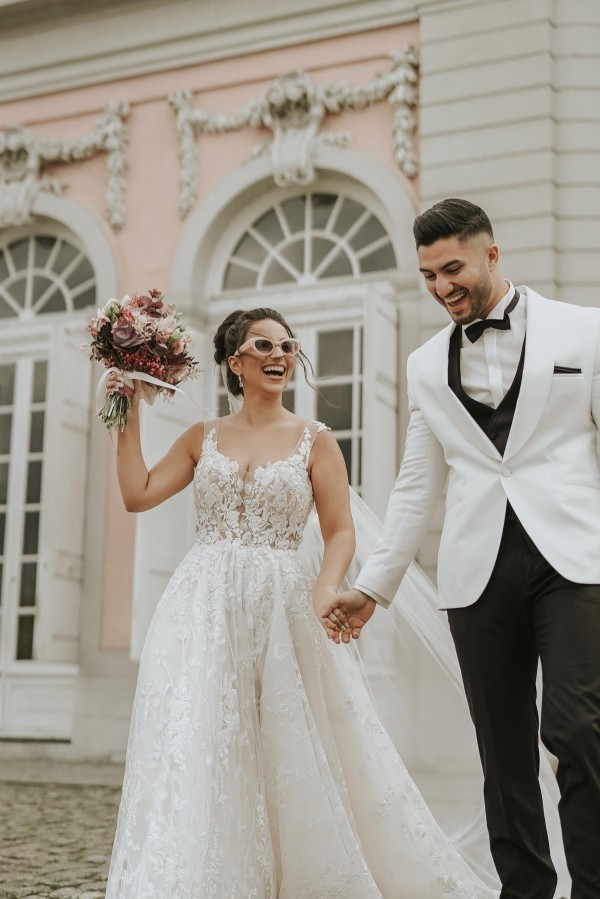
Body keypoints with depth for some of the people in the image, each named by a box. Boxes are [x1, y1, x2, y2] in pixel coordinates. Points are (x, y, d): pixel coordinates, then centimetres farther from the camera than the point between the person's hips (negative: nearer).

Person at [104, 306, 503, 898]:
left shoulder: (315, 442, 5)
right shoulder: (203, 438, 11)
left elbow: (340, 532, 1)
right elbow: (137, 494, 5)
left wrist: (325, 593, -16)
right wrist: (129, 419, 6)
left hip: (284, 610, -1)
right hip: (205, 611, 2)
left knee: (296, 753, -1)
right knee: (196, 748, -4)